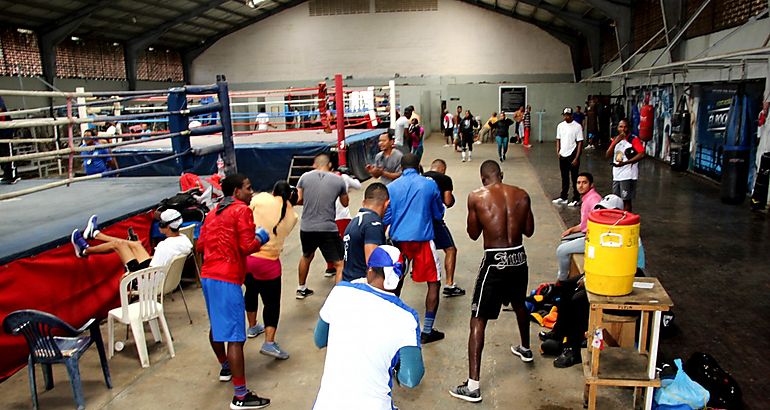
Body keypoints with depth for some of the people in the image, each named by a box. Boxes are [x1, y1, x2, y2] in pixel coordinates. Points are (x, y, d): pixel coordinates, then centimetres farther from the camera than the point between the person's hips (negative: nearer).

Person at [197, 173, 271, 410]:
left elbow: (201, 245, 16)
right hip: (227, 279, -10)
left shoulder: (213, 213, 18)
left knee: (217, 325, 26)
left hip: (207, 275, 10)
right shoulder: (242, 210, -7)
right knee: (235, 336, -9)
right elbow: (248, 247, -13)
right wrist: (261, 237, 5)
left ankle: (225, 367, 46)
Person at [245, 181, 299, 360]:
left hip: (245, 256, 2)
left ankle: (252, 327, 44)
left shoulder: (261, 198, -3)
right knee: (272, 302, 9)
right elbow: (282, 235, 7)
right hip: (268, 262, -2)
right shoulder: (293, 216, 3)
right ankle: (269, 343, -4)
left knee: (251, 290, 27)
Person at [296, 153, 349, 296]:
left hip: (306, 227, 4)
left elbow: (298, 200, 2)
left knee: (306, 256, 30)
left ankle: (301, 289, 45)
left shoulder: (305, 177, 1)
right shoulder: (339, 180, -1)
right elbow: (345, 203, 12)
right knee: (340, 264, 2)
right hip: (328, 229, -4)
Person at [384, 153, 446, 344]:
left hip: (398, 240, 3)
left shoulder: (392, 187, 4)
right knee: (434, 283, 9)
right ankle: (427, 331, 8)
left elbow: (386, 218, 6)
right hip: (422, 240, -3)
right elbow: (438, 214, 9)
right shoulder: (430, 185, -1)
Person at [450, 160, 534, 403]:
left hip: (495, 260, -5)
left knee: (478, 320, 0)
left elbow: (473, 234, 2)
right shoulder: (522, 195, 3)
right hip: (518, 257, 5)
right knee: (519, 303, 32)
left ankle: (473, 386, -2)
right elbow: (529, 231, 11)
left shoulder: (476, 196, -6)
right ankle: (525, 349, 57)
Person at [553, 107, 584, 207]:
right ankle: (563, 197, 26)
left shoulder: (577, 126, -10)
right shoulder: (560, 126, 6)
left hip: (572, 155, -5)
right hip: (562, 156, 5)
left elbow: (580, 143, -10)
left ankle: (576, 199, 10)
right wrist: (558, 151, 0)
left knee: (574, 178, 2)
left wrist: (576, 158, -14)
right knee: (564, 178, 16)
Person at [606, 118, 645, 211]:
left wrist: (625, 162, -28)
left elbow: (642, 154, -22)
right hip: (616, 175, 7)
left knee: (626, 200, -1)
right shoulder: (616, 139, 14)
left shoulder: (634, 139, -8)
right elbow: (608, 155, 4)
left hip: (628, 176, -7)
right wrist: (614, 142, -10)